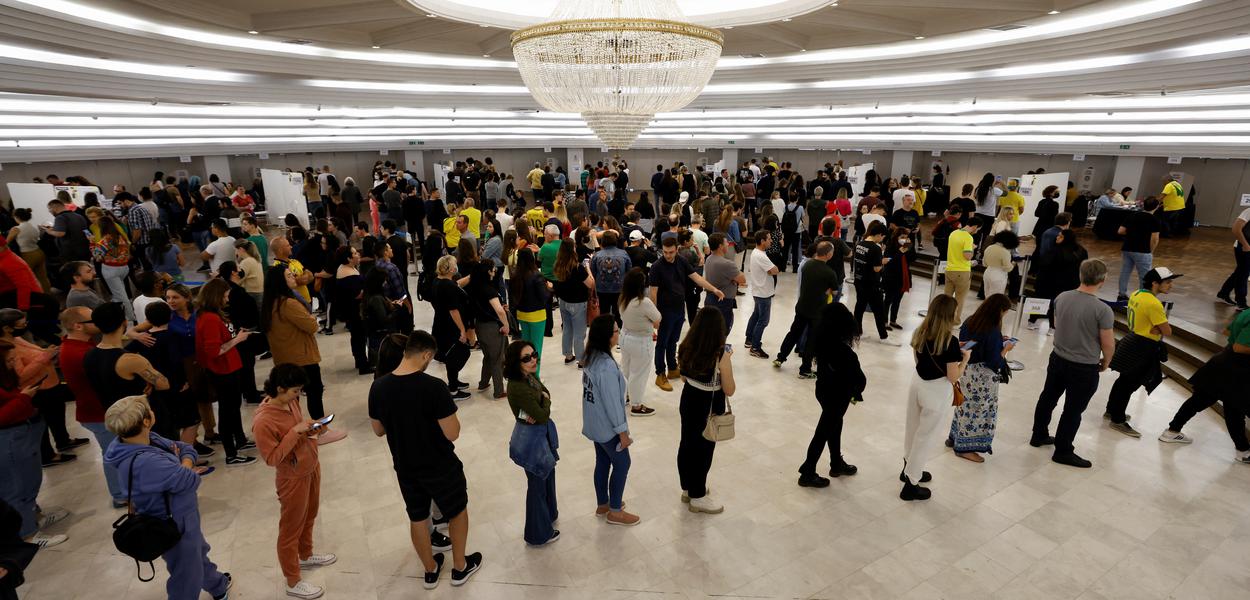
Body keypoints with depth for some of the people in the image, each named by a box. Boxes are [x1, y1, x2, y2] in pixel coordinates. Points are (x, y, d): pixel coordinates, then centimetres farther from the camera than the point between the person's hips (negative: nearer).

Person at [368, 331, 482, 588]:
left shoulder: (378, 387, -11)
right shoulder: (434, 387, -27)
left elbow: (378, 430, 2)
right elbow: (452, 433, -23)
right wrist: (448, 415, -5)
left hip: (405, 468, 5)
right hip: (441, 468, -4)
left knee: (417, 518, 24)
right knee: (457, 512, 21)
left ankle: (431, 570, 43)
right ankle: (460, 568, 36)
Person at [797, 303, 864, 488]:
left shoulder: (822, 340, -10)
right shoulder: (844, 351, -32)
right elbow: (859, 378, -22)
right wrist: (856, 392, -1)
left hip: (823, 389, 7)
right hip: (837, 396, -7)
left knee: (834, 426, 26)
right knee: (823, 433, 8)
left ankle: (837, 464, 46)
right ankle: (807, 474, 23)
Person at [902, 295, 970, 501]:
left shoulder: (920, 333, -5)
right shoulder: (950, 342, -23)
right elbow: (953, 377, -17)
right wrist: (965, 359, -2)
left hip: (918, 383, 6)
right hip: (936, 392, -6)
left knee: (913, 429, 23)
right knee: (926, 437, 8)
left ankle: (909, 469, 43)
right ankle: (911, 484, 18)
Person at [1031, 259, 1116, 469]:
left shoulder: (1062, 298, -8)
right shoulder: (1102, 310, -22)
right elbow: (1108, 343, -13)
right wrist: (1106, 362, 6)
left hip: (1058, 358, 5)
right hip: (1085, 368, -5)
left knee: (1047, 398, 20)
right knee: (1073, 410, 8)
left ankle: (1039, 436, 36)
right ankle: (1063, 452, 20)